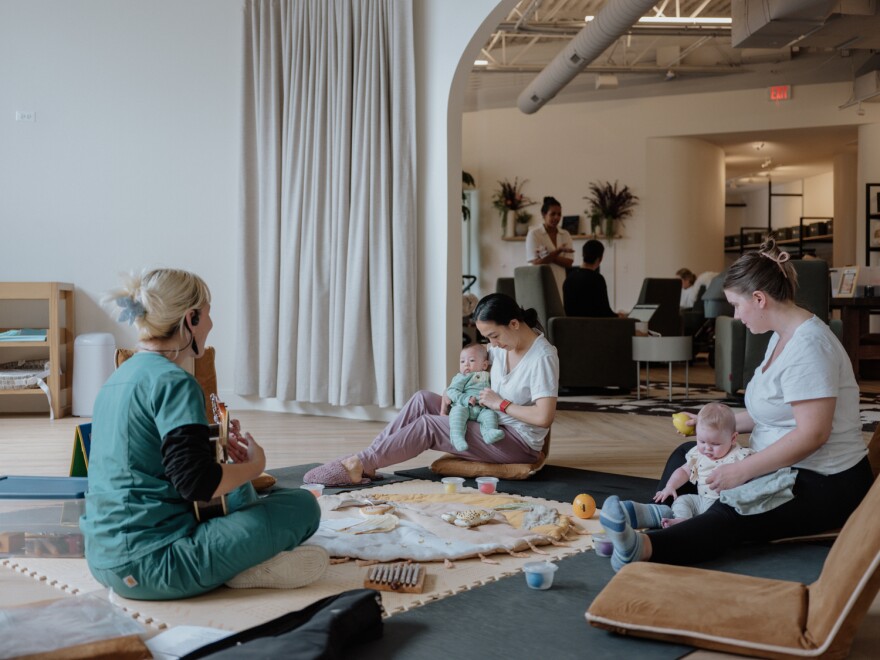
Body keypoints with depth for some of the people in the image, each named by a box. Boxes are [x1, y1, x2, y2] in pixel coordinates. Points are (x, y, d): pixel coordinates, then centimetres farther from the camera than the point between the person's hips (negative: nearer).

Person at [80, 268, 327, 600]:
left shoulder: (119, 377, 11)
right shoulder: (173, 381, -17)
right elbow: (196, 482, -24)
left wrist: (215, 445, 14)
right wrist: (255, 464, -6)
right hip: (150, 567, -9)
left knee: (237, 491, 30)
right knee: (302, 505, -3)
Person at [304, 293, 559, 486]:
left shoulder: (543, 357, -23)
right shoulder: (502, 345, 2)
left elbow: (544, 417, -30)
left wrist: (501, 403, -22)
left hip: (518, 442, -8)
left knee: (428, 425, -19)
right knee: (422, 399, -6)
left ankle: (360, 465, -17)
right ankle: (366, 460, -10)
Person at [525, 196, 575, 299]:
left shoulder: (566, 235, 10)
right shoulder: (534, 234, -2)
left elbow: (568, 263, 0)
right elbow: (536, 263, -9)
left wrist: (549, 256, -15)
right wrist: (557, 251, -20)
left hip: (561, 284, 4)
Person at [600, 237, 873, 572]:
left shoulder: (808, 345, -22)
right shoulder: (782, 336, 10)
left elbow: (812, 433, -28)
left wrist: (743, 470, -26)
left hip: (825, 483, -11)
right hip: (786, 467, 11)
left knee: (732, 517, -35)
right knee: (687, 454, 15)